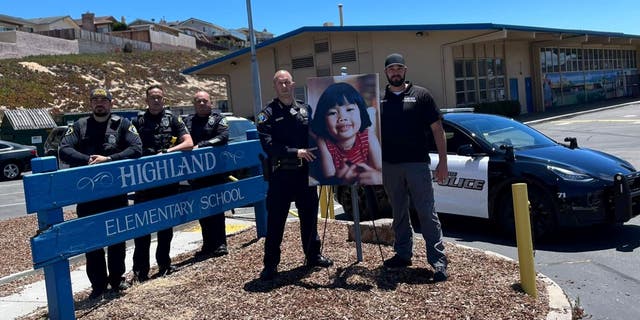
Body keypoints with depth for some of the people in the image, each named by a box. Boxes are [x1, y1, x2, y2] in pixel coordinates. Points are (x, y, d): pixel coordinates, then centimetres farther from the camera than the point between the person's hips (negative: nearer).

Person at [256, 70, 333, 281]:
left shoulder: (306, 110, 9)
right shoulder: (267, 114, -3)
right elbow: (269, 146, -14)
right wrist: (296, 152, -23)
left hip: (305, 172, 4)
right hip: (281, 175, -4)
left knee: (309, 216, 14)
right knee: (275, 221, 1)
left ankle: (313, 256, 31)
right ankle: (270, 264, 13)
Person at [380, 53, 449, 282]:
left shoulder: (420, 95, 3)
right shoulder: (378, 99, 11)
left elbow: (437, 129, 1)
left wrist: (442, 162, -5)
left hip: (417, 163, -3)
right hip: (389, 165, 3)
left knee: (427, 212, -4)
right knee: (398, 213, 13)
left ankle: (438, 260, 0)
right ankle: (403, 254, 25)